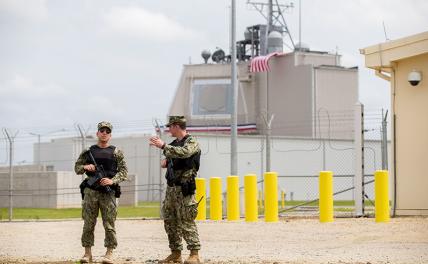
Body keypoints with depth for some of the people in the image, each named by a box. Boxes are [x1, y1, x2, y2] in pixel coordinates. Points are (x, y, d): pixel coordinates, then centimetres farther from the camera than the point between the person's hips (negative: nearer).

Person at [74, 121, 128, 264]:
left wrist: (112, 180, -14)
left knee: (109, 224, -3)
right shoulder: (88, 151, 10)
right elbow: (77, 168, 14)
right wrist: (85, 167, -8)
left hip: (108, 192, -2)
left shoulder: (116, 153, 5)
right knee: (88, 224, 3)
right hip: (90, 192, 2)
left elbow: (124, 171, 1)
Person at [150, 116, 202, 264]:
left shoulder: (192, 142, -8)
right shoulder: (174, 144, 16)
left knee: (186, 222, -11)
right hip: (171, 187, 9)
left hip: (184, 188, -9)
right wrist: (165, 161, 8)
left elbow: (183, 152, -29)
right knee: (170, 221, 9)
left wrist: (163, 146, -27)